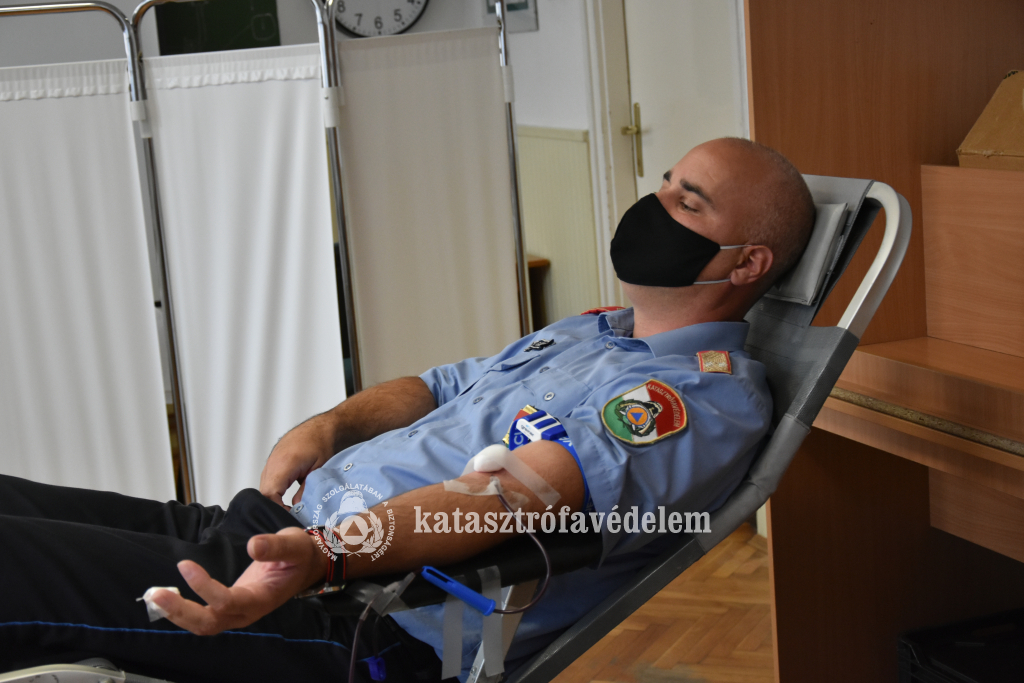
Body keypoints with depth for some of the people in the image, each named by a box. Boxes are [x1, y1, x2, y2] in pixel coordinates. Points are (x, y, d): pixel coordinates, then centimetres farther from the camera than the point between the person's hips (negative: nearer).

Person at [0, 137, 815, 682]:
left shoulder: (713, 397, -10)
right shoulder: (590, 331, 21)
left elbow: (524, 488, -26)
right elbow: (441, 386, 29)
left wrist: (329, 553, -39)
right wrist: (332, 424, 6)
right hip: (291, 530, 9)